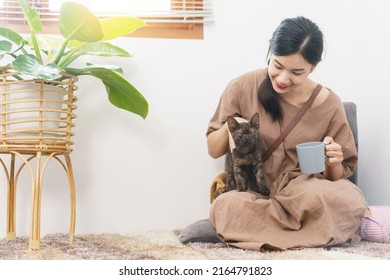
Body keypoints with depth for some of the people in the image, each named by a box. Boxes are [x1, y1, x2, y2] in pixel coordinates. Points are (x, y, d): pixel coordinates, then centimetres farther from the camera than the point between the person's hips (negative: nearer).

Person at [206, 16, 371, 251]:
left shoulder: (329, 105, -3)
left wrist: (333, 163, -17)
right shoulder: (243, 88, -4)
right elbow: (213, 150, 8)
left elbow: (337, 177, 6)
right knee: (226, 206, -36)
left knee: (348, 201, -35)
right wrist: (228, 128, -14)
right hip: (253, 192, 1)